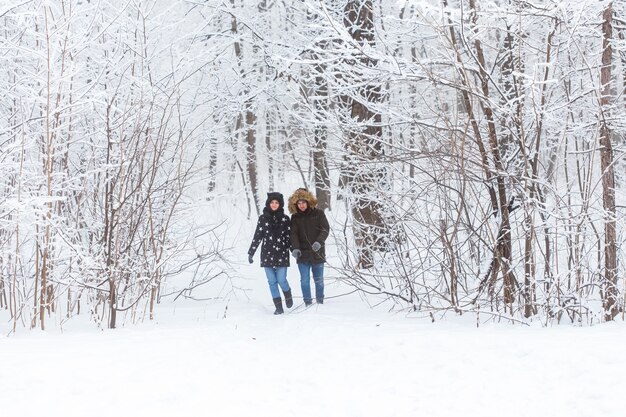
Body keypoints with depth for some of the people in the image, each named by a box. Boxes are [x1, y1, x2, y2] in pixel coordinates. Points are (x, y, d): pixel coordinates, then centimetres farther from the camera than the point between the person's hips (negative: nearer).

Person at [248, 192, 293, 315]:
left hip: (281, 254, -1)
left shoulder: (285, 219, 4)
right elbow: (257, 236, 5)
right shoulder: (263, 218, 4)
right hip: (267, 254, 1)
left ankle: (288, 295, 25)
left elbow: (289, 236, 7)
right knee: (272, 281, 0)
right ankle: (278, 307, 8)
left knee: (281, 280, -7)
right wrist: (251, 252, 2)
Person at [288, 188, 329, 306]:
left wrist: (319, 242, -22)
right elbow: (294, 234, -4)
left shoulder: (318, 214, 0)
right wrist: (295, 248, -21)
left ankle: (320, 301, 20)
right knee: (304, 280, -1)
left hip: (317, 253, -1)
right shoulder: (295, 217, 5)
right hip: (303, 254, 1)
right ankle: (308, 303, 6)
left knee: (319, 279, 8)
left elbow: (325, 229, -5)